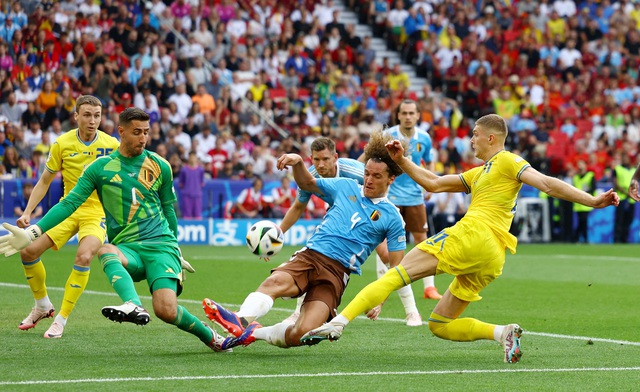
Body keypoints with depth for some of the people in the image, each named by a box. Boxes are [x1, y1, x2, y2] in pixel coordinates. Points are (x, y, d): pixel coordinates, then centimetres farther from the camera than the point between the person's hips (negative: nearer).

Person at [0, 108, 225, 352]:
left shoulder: (160, 166, 9)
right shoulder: (100, 168, 5)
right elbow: (69, 203, 0)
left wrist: (175, 252, 27)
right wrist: (32, 233, -11)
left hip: (160, 244, -1)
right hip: (126, 248, 1)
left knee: (166, 310, -24)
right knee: (105, 251, -37)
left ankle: (211, 337, 2)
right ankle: (134, 306, -60)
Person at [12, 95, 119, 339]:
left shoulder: (112, 145, -5)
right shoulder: (62, 144, -3)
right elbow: (45, 181, 7)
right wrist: (27, 212, -1)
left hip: (98, 211, -3)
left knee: (83, 257, -28)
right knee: (28, 251, -9)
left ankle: (61, 319, -15)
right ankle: (43, 305, 16)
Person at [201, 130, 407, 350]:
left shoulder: (391, 217, 7)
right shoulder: (346, 187, 17)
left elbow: (396, 267, 7)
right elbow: (307, 183, 30)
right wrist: (298, 162, 8)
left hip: (337, 272, -3)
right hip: (309, 256, 3)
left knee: (301, 334, -27)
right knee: (275, 281, -36)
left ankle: (254, 333, -10)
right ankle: (240, 321, -53)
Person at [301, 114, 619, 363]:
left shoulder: (506, 161, 6)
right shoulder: (478, 174, 32)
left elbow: (547, 184, -4)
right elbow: (433, 183, 35)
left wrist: (592, 201, -15)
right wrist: (401, 161, 27)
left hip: (472, 236, -10)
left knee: (396, 274, -13)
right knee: (439, 325, 8)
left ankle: (338, 322, -24)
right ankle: (501, 332, -12)